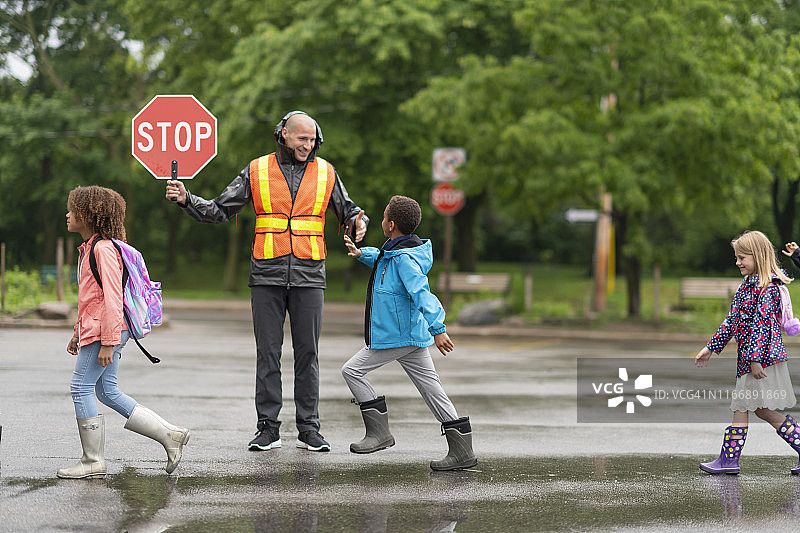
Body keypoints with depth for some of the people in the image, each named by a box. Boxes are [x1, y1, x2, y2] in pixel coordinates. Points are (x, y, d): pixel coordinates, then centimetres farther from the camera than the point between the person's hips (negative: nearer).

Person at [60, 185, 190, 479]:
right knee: (108, 392, 10)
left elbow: (112, 298, -19)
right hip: (94, 329, 10)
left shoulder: (103, 249, -14)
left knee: (81, 387, -6)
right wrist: (79, 332, 26)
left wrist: (107, 343, -21)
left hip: (106, 331, -10)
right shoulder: (89, 248, 18)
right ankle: (170, 435, 11)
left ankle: (93, 461, 1)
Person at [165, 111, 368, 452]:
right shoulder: (257, 171, 5)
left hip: (308, 276, 0)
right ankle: (268, 428, 5)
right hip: (267, 275, 0)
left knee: (307, 353, 2)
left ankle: (308, 430, 7)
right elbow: (219, 211, 7)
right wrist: (187, 200, -8)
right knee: (267, 352, 0)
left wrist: (358, 223, -9)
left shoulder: (325, 173, 7)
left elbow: (348, 214, 14)